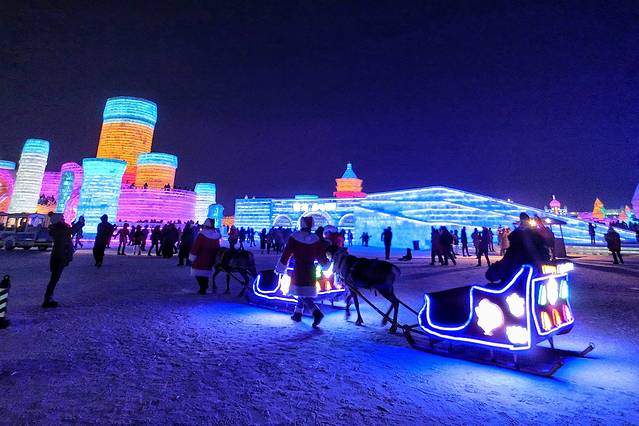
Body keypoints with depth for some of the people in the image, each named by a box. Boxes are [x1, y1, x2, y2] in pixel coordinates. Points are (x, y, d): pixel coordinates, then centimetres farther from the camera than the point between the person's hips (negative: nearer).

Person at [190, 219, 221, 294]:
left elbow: (195, 247, -14)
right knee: (206, 275, 15)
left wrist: (192, 258, -6)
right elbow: (217, 248, 8)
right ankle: (204, 288, 16)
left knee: (198, 274, 3)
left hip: (199, 260, -5)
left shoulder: (201, 235, -14)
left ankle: (203, 288, -5)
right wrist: (214, 258, 17)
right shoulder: (216, 236, 2)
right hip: (210, 261, 5)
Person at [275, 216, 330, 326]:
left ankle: (317, 312, -22)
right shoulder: (315, 239, 0)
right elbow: (322, 256, 6)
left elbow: (286, 254, -5)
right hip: (311, 270, 4)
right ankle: (297, 313, 28)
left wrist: (280, 268, 6)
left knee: (303, 294, -4)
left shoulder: (294, 237, -8)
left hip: (298, 269, -4)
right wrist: (325, 264, 28)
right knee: (305, 292, 19)